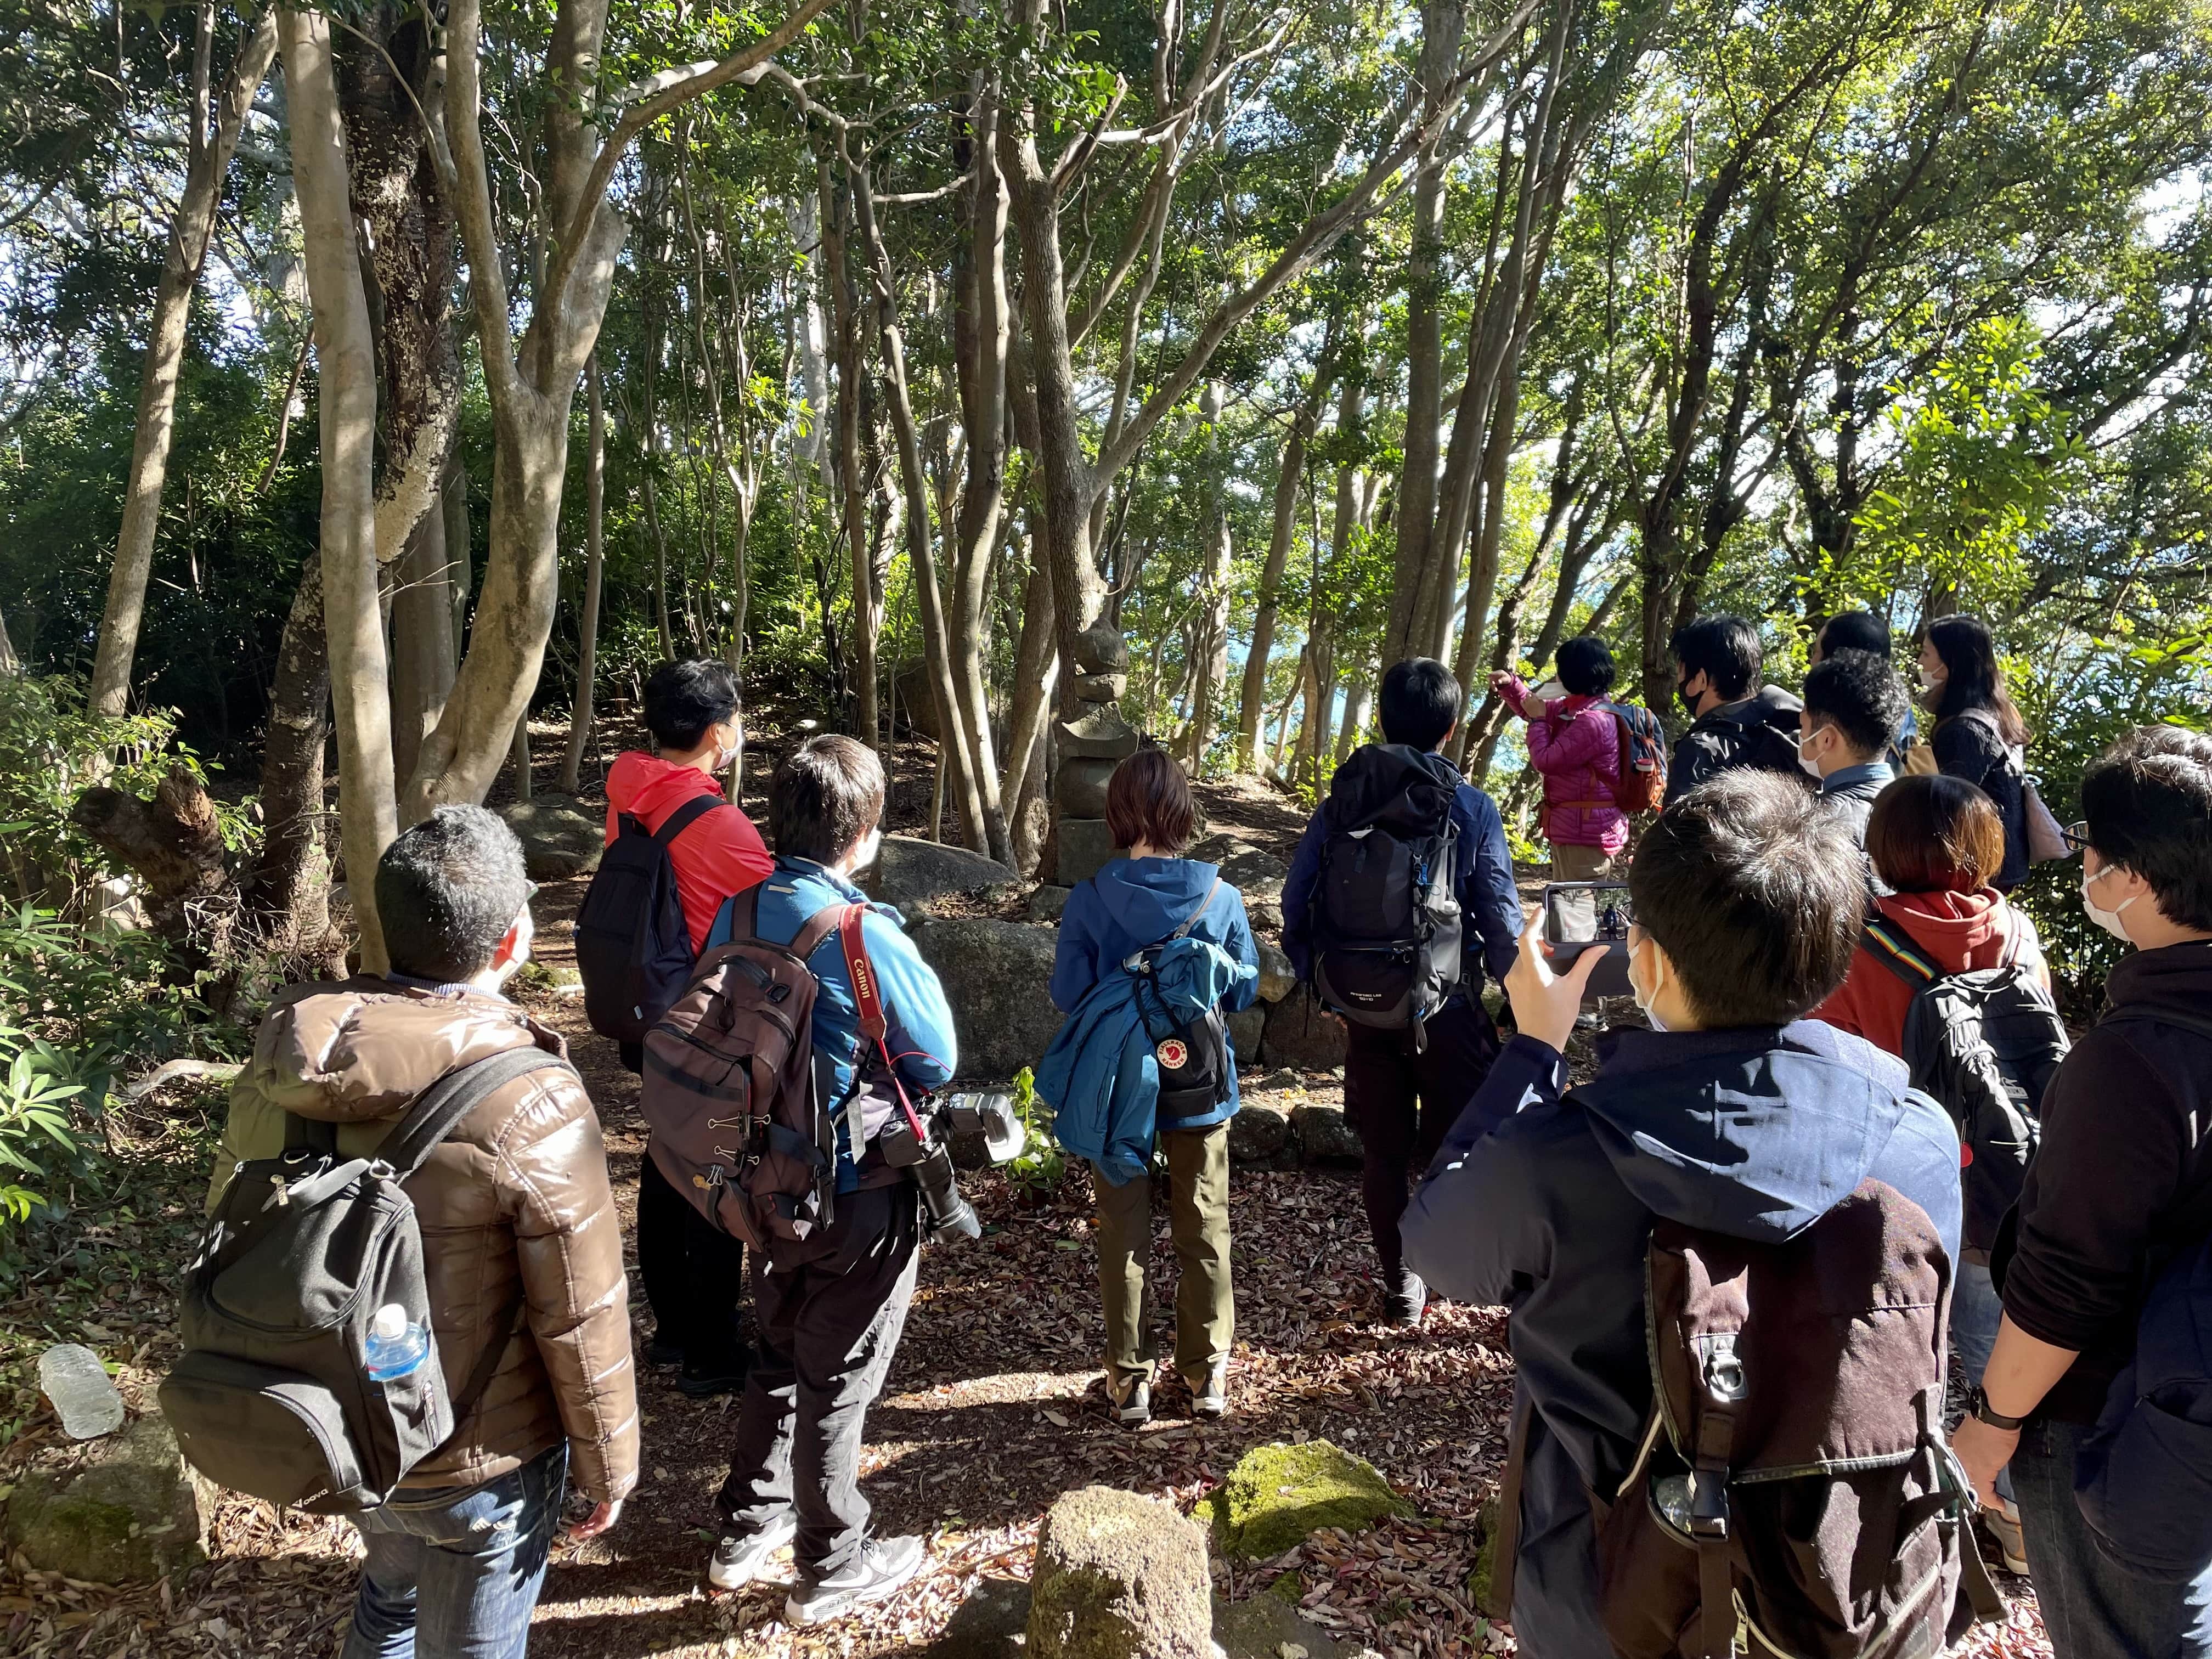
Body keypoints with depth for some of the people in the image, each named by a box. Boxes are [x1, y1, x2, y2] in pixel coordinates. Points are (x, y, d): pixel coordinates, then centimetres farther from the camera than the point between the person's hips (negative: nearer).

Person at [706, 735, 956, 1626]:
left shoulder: (737, 913, -7)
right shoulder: (868, 938, -26)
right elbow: (937, 1060, -12)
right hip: (858, 1200, -6)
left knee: (779, 1354, 26)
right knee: (837, 1383, 12)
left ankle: (746, 1530, 42)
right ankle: (832, 1569, 31)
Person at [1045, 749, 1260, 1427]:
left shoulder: (1090, 900, -16)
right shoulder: (1221, 897, -12)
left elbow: (1067, 996, -9)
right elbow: (1246, 989, -1)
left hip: (1118, 1089, -1)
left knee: (1124, 1233, 13)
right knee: (1204, 1230, 16)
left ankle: (1130, 1378, 22)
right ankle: (1207, 1373, 27)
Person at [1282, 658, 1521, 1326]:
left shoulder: (1342, 800, -3)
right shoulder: (1472, 806, -10)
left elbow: (1296, 902, -1)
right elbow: (1501, 919, -11)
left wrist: (1318, 980, 10)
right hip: (1448, 1007, -2)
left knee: (1383, 1148, 14)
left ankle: (1400, 1284, 25)